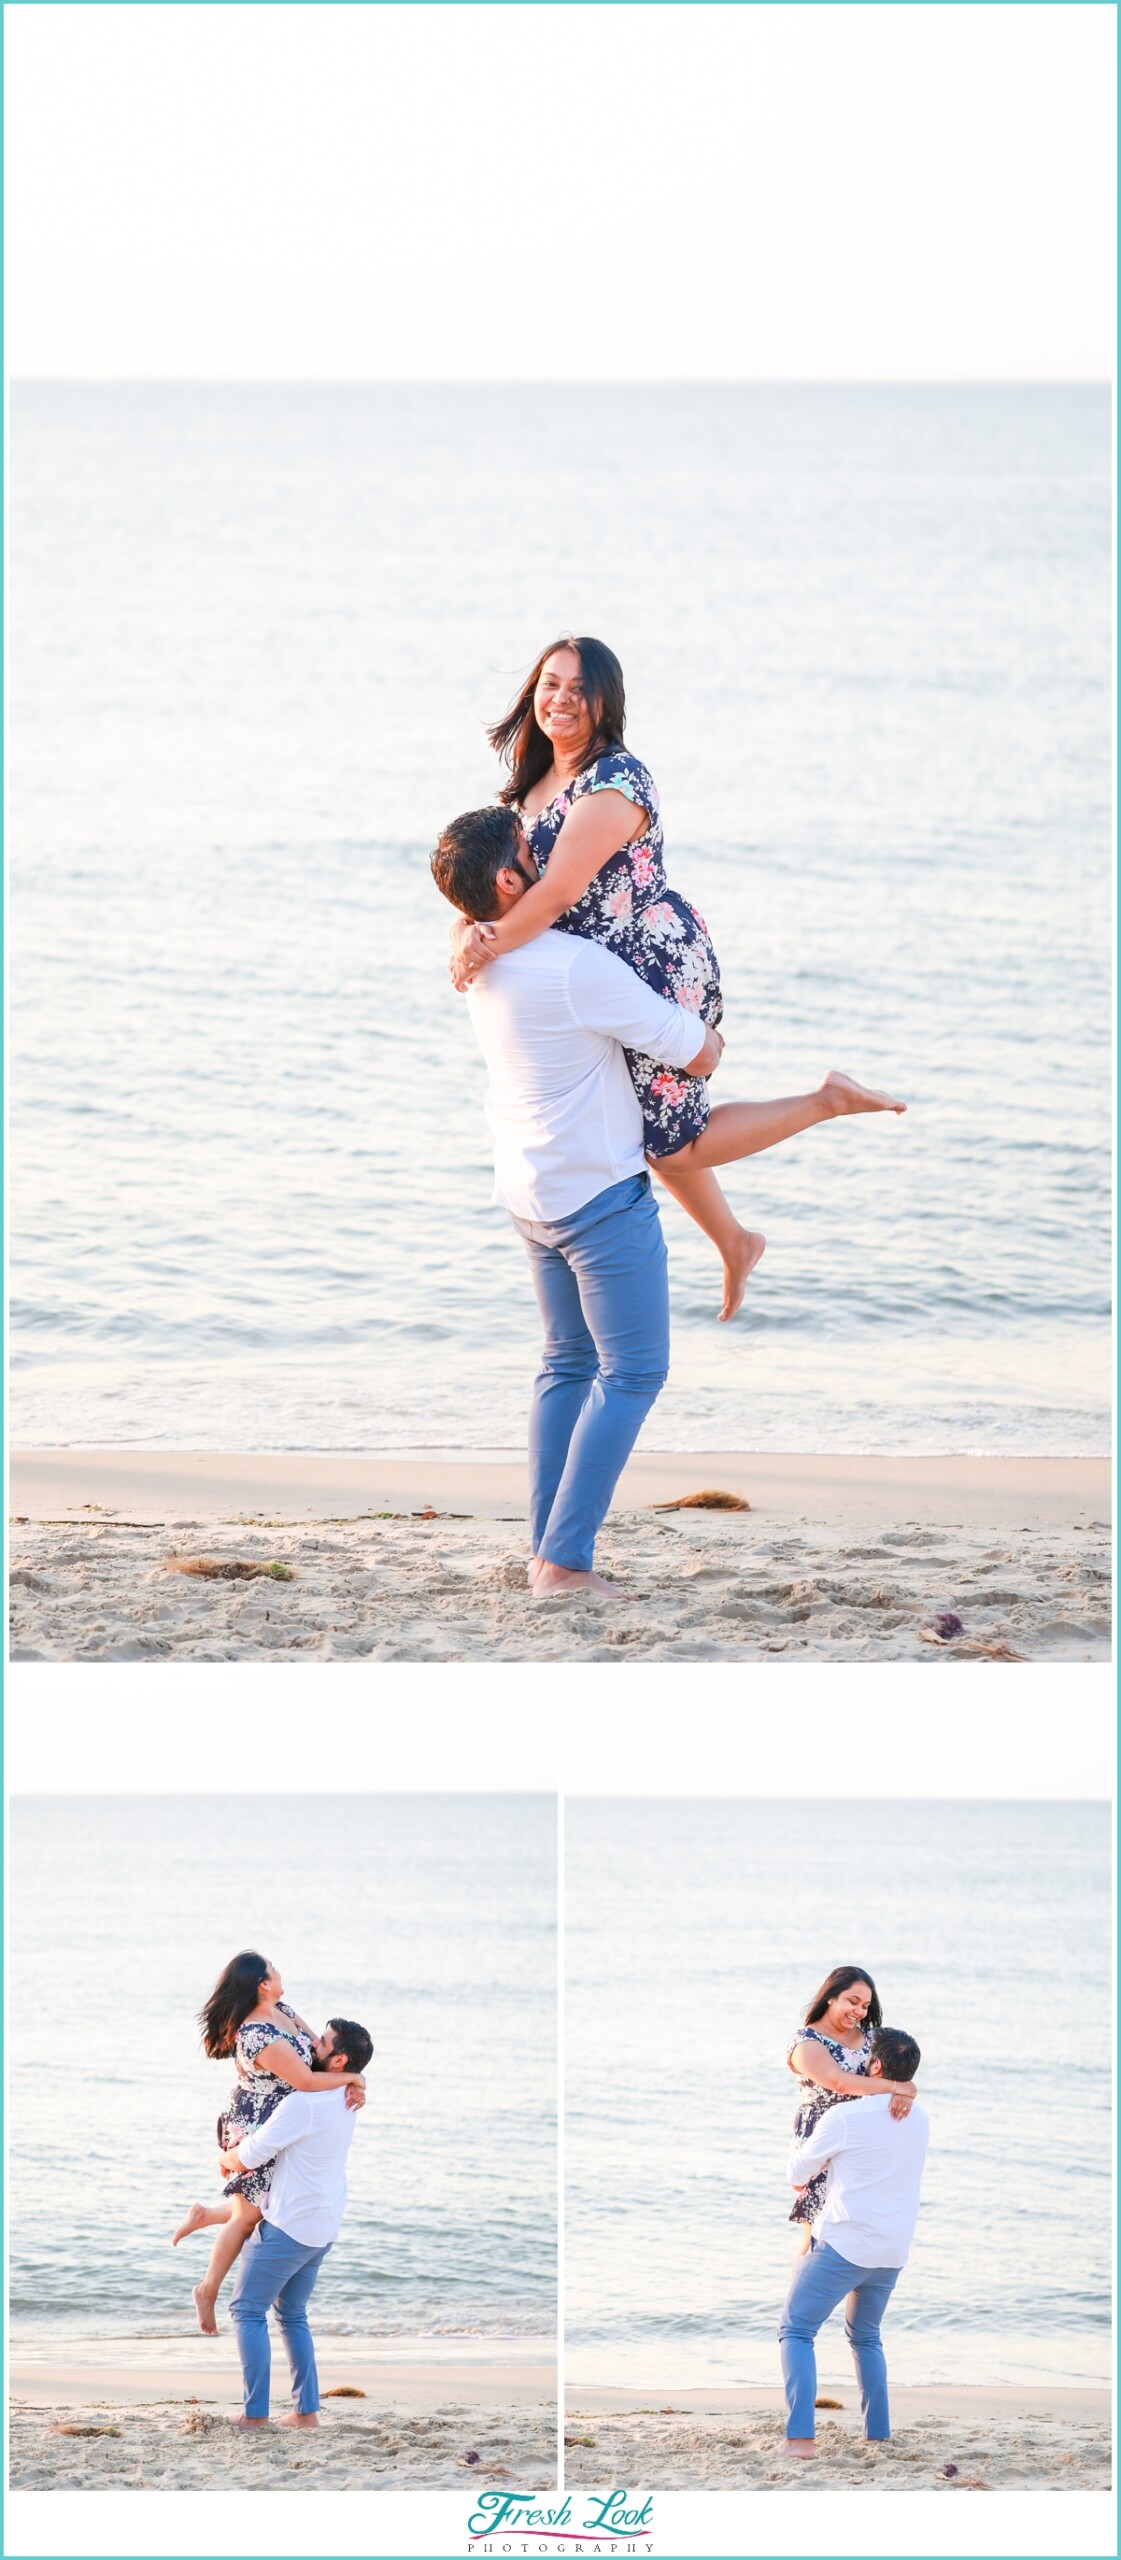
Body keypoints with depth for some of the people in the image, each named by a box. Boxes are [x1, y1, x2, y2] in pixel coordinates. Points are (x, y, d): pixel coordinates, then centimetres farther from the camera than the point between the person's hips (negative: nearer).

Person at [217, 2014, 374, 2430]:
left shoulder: (303, 2104, -22)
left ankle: (255, 2414, -5)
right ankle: (306, 2411, 15)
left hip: (288, 2225, -9)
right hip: (323, 2228, 9)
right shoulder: (344, 2101, 8)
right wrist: (244, 2145, 8)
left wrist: (228, 2159, 6)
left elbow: (250, 2156, -17)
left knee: (248, 2311, -1)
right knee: (292, 2315, 19)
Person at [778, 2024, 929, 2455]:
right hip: (892, 2253, 6)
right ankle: (877, 2432, 23)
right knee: (865, 2337, 26)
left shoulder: (845, 2119, -12)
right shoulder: (920, 2120, 6)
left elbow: (798, 2172, 2)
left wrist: (798, 2166, 27)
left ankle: (800, 2436, -16)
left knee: (797, 2331, 0)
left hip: (843, 2244, -6)